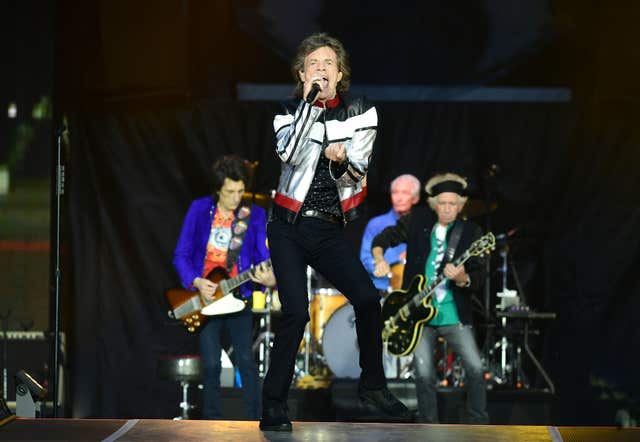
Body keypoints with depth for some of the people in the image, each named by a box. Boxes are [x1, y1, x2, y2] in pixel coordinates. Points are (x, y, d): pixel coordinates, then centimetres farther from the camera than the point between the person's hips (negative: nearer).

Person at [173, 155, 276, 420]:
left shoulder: (255, 215, -1)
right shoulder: (199, 209, -2)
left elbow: (263, 255, -7)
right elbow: (181, 254, -1)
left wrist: (270, 277, -29)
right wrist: (196, 282, -16)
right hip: (205, 298, 0)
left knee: (246, 360, -8)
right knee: (211, 364, -1)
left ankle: (256, 422, -1)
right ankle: (212, 421, 12)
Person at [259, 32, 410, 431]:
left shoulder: (360, 112, 5)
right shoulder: (290, 112, 3)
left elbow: (356, 178, 1)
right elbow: (290, 155, -17)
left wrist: (341, 162, -22)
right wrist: (309, 100, -20)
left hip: (329, 232, 2)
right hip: (289, 227, -2)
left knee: (368, 298, -12)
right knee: (296, 312, -16)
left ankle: (373, 385, 10)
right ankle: (273, 404, -7)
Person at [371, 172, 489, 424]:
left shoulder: (470, 233, -1)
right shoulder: (417, 221, 2)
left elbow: (477, 280, -6)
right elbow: (381, 240, 10)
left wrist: (462, 278, -28)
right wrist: (380, 260, -11)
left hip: (454, 315, 0)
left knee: (475, 369, -7)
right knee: (424, 375, -2)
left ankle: (479, 427, 9)